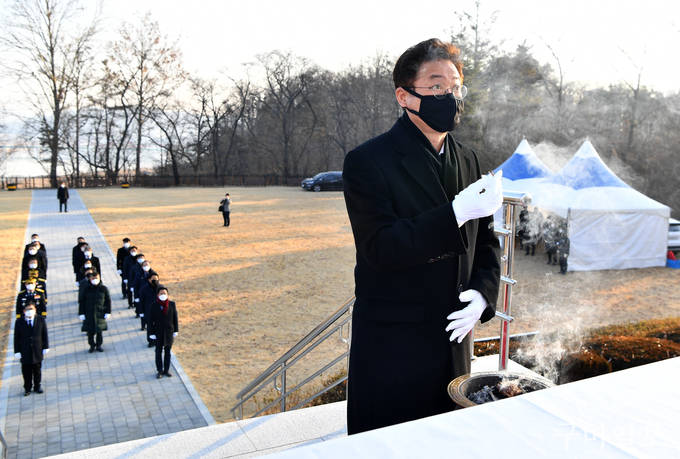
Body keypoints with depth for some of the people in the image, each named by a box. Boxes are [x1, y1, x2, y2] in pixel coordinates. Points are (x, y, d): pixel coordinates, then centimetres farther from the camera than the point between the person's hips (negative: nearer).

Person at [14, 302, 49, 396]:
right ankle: (27, 388, 23)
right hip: (25, 352, -1)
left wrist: (46, 347, 1)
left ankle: (37, 386, 28)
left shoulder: (41, 320, -2)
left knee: (37, 370, 12)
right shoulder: (19, 322, -5)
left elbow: (44, 334, 3)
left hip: (37, 351, 1)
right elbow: (16, 338, -2)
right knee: (26, 371, 7)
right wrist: (17, 351, -4)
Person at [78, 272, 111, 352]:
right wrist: (81, 314, -2)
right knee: (90, 331, 2)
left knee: (99, 331, 6)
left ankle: (99, 345, 22)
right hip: (89, 314, 0)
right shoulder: (86, 289, -3)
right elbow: (81, 302, 1)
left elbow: (108, 301, 4)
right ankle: (92, 346, 18)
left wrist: (108, 312, 1)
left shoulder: (103, 288, -1)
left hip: (100, 314, 0)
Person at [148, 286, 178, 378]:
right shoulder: (154, 306, -9)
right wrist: (152, 333, -6)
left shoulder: (172, 304, -5)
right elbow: (151, 320, -5)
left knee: (167, 351, 11)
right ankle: (159, 371, 18)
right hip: (159, 332, -1)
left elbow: (175, 318, 1)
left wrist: (176, 331, 2)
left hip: (169, 332, 2)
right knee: (159, 352, 7)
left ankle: (166, 370, 22)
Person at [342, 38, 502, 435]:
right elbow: (380, 248, -22)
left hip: (453, 339, 6)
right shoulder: (368, 162, -12)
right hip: (391, 348, -6)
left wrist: (483, 293, -5)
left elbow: (486, 241, 13)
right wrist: (457, 213, -29)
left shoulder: (468, 160, 8)